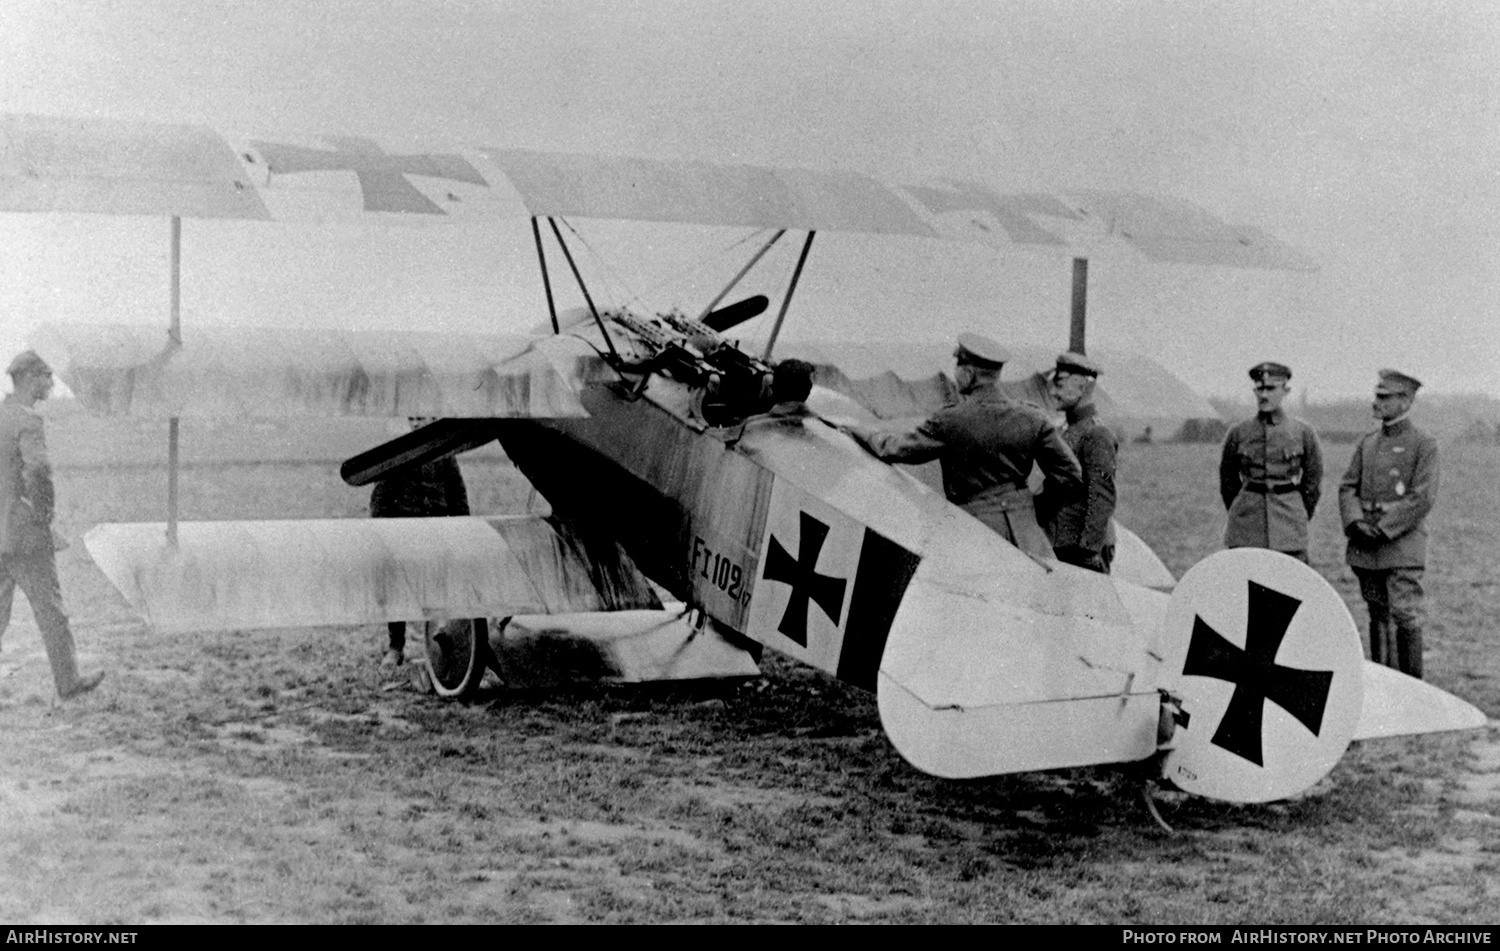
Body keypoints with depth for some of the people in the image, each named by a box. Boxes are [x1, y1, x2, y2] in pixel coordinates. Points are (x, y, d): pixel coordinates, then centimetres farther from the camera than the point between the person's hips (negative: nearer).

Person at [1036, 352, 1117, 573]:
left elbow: (1103, 498, -18)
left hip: (1082, 548, -9)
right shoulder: (1069, 433, 17)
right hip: (1061, 547, 9)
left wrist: (1090, 549, -22)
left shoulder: (1096, 435, -12)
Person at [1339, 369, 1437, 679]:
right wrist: (1355, 522, -8)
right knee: (1378, 616, 11)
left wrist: (1384, 529, -15)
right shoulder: (1367, 443, 14)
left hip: (1401, 542, -5)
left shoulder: (1424, 444, -3)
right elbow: (1347, 486, 10)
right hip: (1365, 547, 5)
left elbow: (1422, 498, -11)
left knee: (1405, 615, -8)